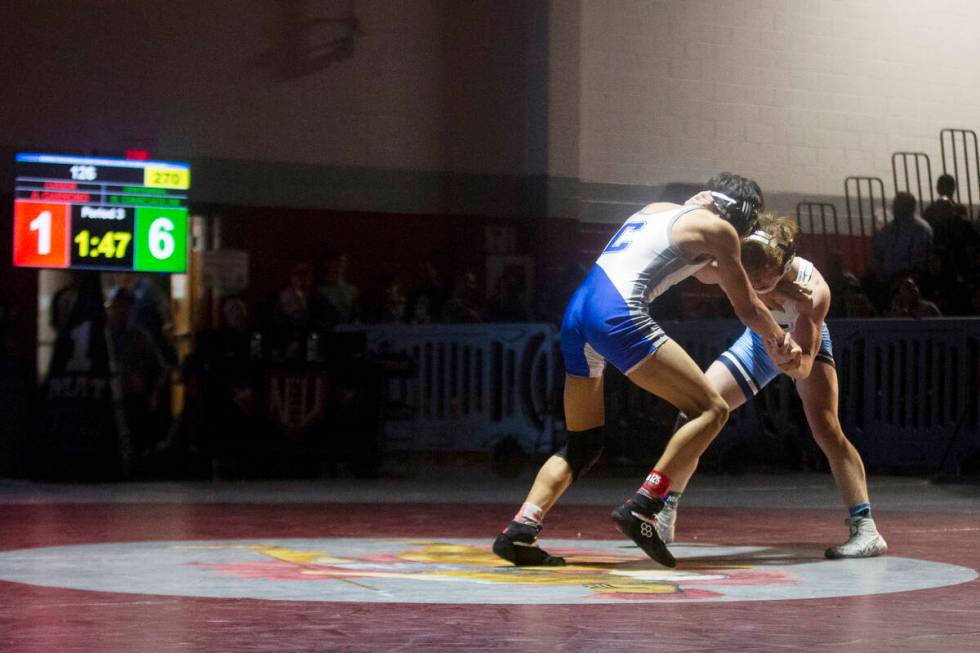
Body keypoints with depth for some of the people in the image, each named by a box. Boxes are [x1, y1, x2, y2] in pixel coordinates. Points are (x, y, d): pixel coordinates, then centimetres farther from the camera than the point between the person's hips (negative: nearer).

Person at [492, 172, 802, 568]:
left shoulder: (659, 209, 28)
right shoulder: (718, 229, 7)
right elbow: (747, 309, 15)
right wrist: (782, 345, 33)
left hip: (576, 313, 8)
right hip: (616, 313, -8)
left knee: (582, 446, 16)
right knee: (711, 410, -2)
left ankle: (520, 530, 0)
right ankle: (641, 509, -12)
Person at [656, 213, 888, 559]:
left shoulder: (813, 290, -39)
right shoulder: (736, 265, -32)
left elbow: (803, 367, -38)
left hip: (804, 343, -3)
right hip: (759, 340, 3)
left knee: (826, 429, -21)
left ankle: (866, 530, -15)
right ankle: (663, 517, 4)